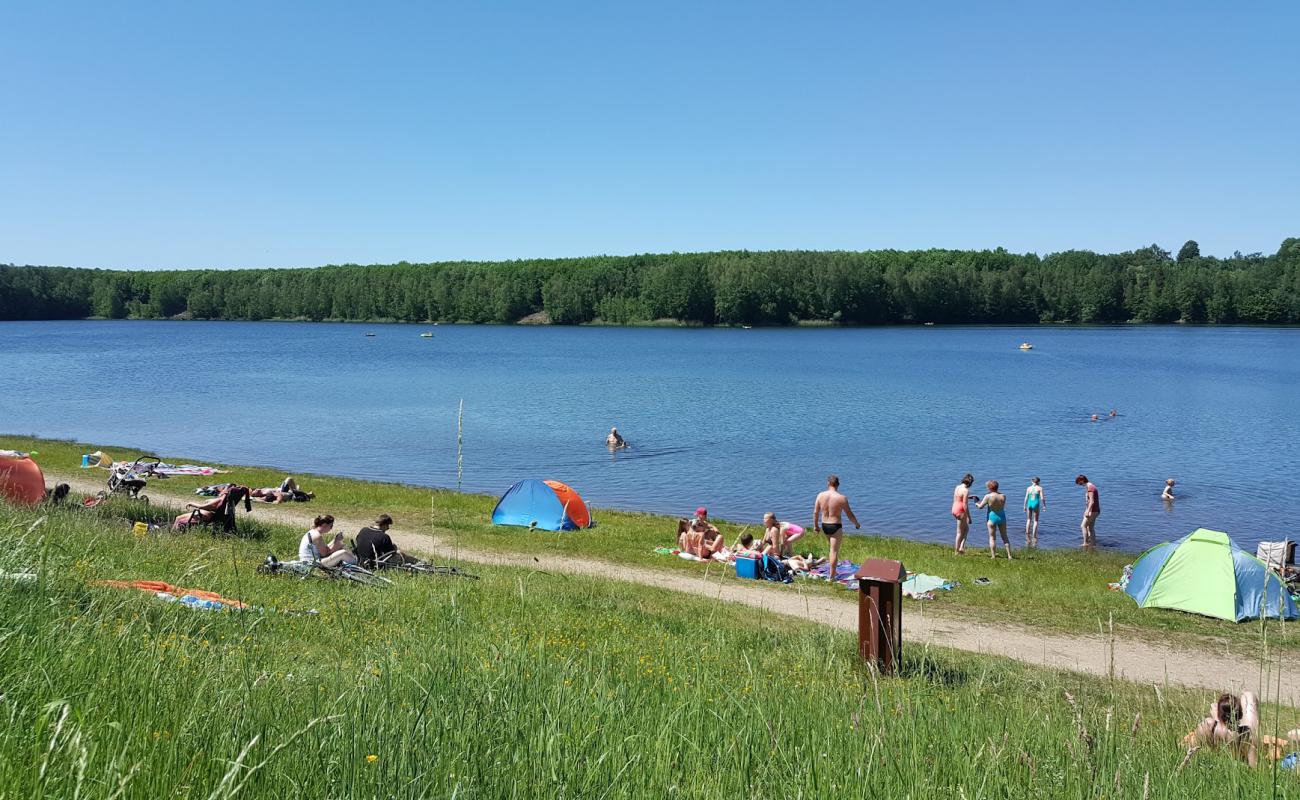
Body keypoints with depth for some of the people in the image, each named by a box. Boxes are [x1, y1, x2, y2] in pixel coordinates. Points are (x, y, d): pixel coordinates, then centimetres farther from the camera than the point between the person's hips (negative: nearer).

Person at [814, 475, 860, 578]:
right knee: (834, 551, 3)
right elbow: (850, 515, -8)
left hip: (824, 525, 5)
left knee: (832, 547, 26)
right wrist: (857, 524, 10)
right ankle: (832, 576, 7)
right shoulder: (842, 498, -16)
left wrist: (815, 525, 15)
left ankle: (832, 570, 34)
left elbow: (815, 512, 0)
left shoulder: (820, 495, -7)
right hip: (836, 527, -5)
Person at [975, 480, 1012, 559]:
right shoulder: (1003, 496, -3)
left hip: (992, 517, -4)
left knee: (992, 538, 8)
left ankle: (993, 556, 7)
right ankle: (1009, 556, 13)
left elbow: (980, 506, -9)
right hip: (1002, 516, 4)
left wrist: (977, 504, 13)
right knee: (1005, 537, 15)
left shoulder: (988, 496, -16)